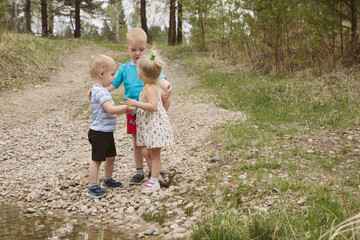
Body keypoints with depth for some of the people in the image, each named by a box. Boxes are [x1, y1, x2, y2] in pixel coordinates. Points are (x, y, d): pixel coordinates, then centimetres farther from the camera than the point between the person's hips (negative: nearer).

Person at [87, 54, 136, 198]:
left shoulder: (101, 90, 13)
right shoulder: (100, 92, -22)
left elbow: (111, 111, 19)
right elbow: (110, 109, -32)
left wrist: (124, 110, 9)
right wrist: (126, 107, -21)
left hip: (107, 132, 10)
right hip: (99, 133, -10)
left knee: (111, 157, 22)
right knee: (96, 160, -2)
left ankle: (108, 180, 39)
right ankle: (93, 188, 5)